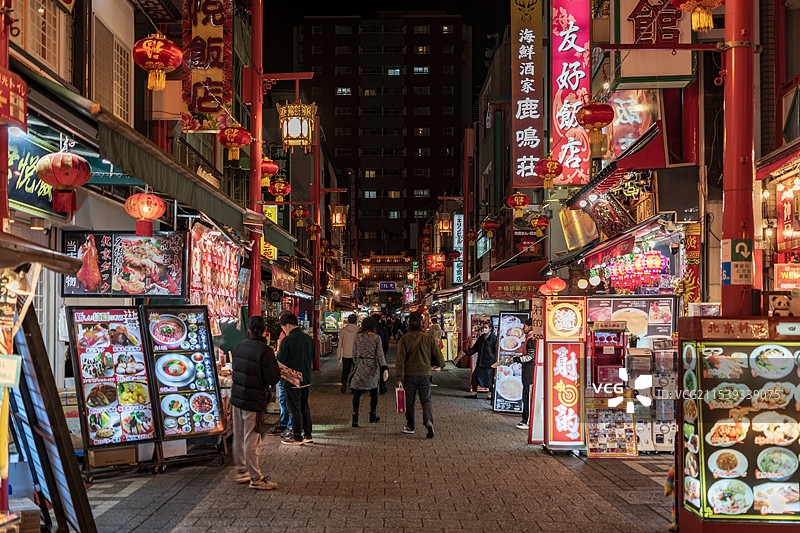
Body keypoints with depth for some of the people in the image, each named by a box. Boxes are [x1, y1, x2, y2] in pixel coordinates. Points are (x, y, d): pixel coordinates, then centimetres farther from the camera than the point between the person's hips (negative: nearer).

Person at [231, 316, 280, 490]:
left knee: (239, 436, 16)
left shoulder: (239, 346, 2)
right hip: (253, 401, -6)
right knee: (251, 440, 0)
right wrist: (274, 363, 1)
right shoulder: (265, 351, -18)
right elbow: (273, 379, -16)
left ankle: (241, 470, 30)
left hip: (236, 397, 7)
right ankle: (256, 478, 10)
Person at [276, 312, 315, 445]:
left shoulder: (287, 341, -19)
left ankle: (297, 437, 11)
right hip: (306, 379, 7)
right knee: (304, 408, 16)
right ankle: (307, 435, 22)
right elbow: (312, 356, 14)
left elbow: (280, 361, -14)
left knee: (295, 409, 3)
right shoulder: (309, 339, 2)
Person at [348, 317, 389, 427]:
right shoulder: (376, 338, -4)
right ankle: (373, 415, 28)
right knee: (374, 391, 19)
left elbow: (354, 353, 6)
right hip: (373, 366, 0)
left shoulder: (358, 337, 0)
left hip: (360, 367, 0)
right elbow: (380, 354, -9)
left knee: (357, 393, -3)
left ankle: (355, 418, -16)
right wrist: (385, 369, -10)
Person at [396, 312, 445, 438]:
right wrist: (441, 364, 26)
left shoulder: (404, 339, -8)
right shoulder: (428, 338, -4)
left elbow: (400, 358, -11)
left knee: (409, 401, 13)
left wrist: (399, 377, -9)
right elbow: (437, 354, 3)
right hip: (425, 374, 1)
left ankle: (410, 426, 22)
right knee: (426, 400, 6)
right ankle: (429, 422, -18)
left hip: (409, 374, -1)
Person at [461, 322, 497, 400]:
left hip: (489, 361, -6)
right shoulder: (481, 338, 13)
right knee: (475, 375, 2)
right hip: (480, 361, 6)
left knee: (490, 377, -1)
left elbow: (495, 350, -7)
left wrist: (495, 361, -13)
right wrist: (466, 352, 3)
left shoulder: (494, 338, -5)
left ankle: (490, 394, 14)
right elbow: (474, 348, 16)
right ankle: (474, 393, 12)